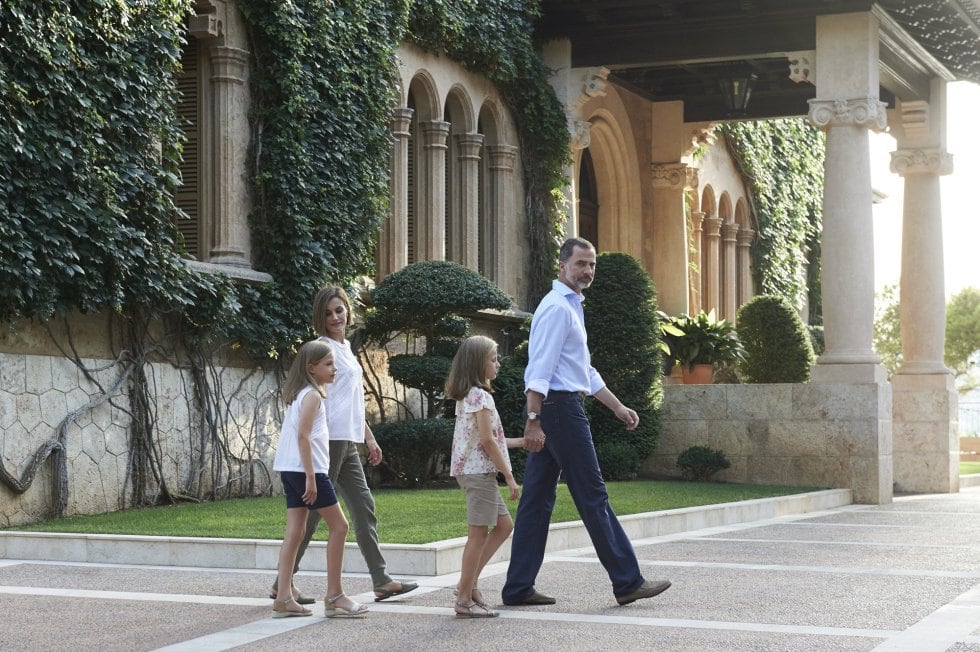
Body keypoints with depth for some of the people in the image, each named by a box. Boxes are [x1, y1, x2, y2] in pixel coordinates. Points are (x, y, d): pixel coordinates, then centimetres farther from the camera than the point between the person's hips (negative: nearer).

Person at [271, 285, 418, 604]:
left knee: (363, 507, 8)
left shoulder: (345, 349, 20)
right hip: (329, 438, -9)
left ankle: (381, 580, 10)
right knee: (315, 510, -6)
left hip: (348, 442, 9)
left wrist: (369, 438, 24)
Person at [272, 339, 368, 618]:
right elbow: (303, 435, -19)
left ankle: (283, 599, 3)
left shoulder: (298, 394, 17)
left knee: (295, 532, 6)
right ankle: (334, 596, 2)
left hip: (291, 470, 9)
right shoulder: (312, 395, -11)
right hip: (306, 469, -9)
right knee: (339, 525, -1)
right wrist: (311, 478, -21)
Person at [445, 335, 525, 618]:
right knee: (478, 534, -5)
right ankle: (464, 599, -1)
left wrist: (521, 441, 22)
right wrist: (509, 476, -14)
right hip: (479, 471, -10)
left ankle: (468, 583, 14)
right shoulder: (480, 396, -14)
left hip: (476, 472, 10)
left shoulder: (467, 396, 16)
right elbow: (487, 440, -18)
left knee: (504, 525, 14)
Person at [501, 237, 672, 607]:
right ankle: (627, 582, 0)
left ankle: (518, 588, 9)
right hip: (559, 407, -10)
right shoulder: (557, 307, -11)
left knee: (538, 499, 8)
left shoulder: (571, 307, 22)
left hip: (550, 410, 10)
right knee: (592, 496, -5)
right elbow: (540, 368, -19)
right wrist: (534, 421, -25)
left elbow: (585, 372, 28)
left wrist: (617, 407, 24)